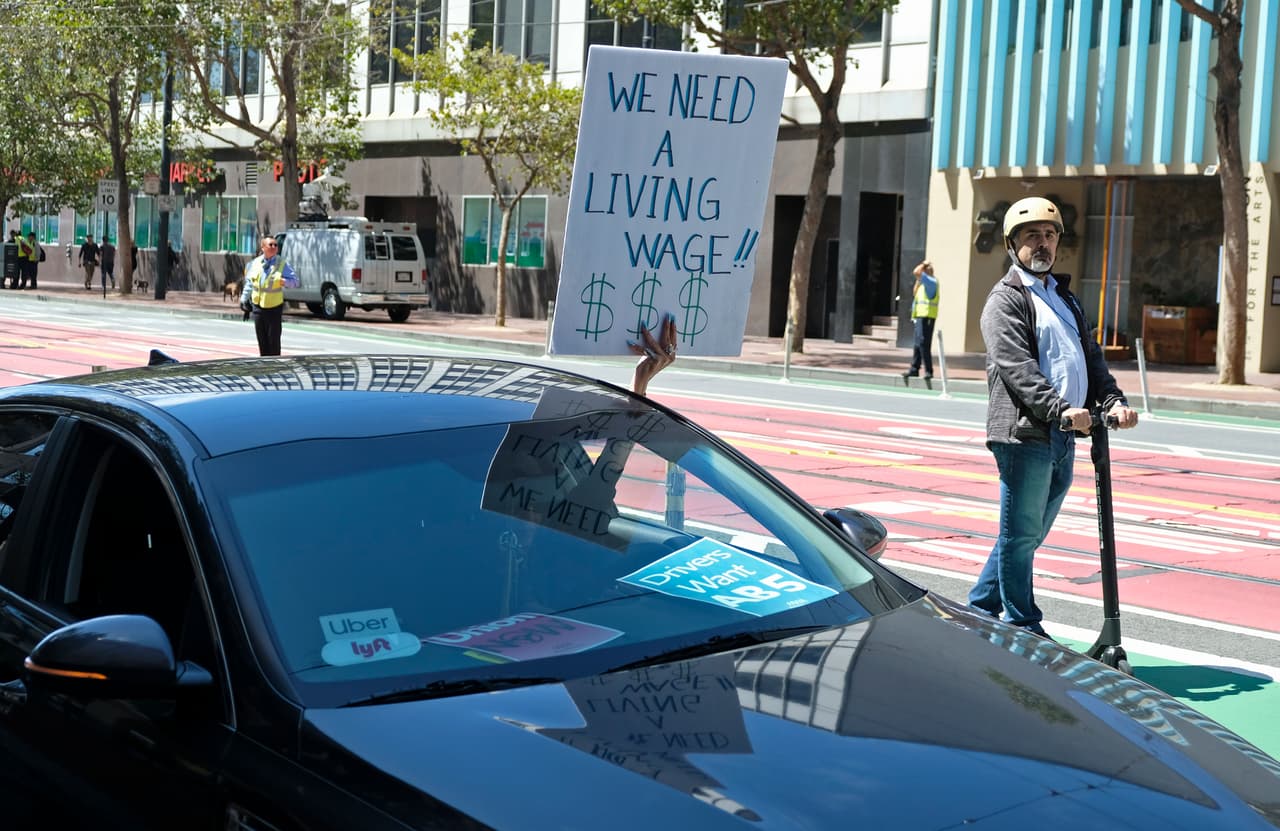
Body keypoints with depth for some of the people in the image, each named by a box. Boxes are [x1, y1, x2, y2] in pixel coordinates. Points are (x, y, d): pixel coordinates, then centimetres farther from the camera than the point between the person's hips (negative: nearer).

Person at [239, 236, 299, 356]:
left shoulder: (282, 264, -3)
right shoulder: (255, 263, 5)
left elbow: (294, 280, -4)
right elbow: (249, 283, 15)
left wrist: (285, 281, -25)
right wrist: (244, 300, 16)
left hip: (274, 307, -3)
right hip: (257, 306, 3)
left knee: (274, 341, -3)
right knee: (262, 341, 9)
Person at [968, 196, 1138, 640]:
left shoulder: (1065, 299, 24)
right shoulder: (1005, 299, -3)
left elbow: (1091, 357, 18)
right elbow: (1017, 366, -16)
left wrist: (1113, 400, -1)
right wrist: (1060, 408, -29)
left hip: (1063, 437, 8)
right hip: (1025, 434, -8)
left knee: (1029, 534, 14)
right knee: (1021, 535, -1)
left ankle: (979, 608, 26)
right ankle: (1025, 631, 6)